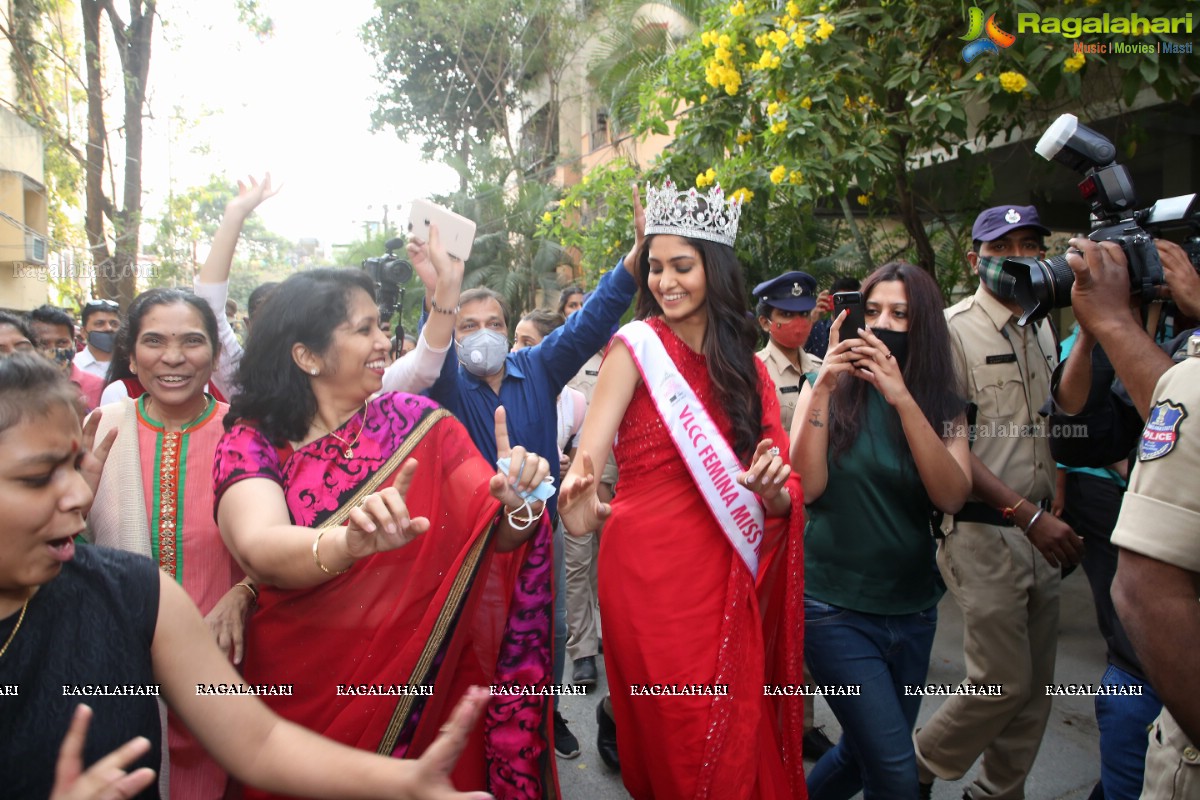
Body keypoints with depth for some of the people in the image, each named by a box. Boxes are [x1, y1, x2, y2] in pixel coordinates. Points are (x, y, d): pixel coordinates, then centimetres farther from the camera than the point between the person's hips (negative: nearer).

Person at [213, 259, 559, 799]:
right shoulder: (252, 442, -8)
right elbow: (259, 548, -27)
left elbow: (495, 538, -10)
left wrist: (515, 509, -32)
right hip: (308, 693, -1)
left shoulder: (414, 421, -4)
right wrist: (349, 543, -47)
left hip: (427, 689, 1)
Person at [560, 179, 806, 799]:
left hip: (725, 578, 4)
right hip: (650, 567, -4)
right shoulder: (639, 344, -5)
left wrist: (773, 490, -18)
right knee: (682, 742, 5)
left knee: (738, 741, 11)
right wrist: (578, 496, -38)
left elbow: (782, 499, 5)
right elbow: (589, 454, -16)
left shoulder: (748, 370, 9)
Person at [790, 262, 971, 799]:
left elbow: (952, 497, -16)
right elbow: (807, 488, -16)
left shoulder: (944, 406, 2)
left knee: (866, 754, 18)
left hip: (912, 608, 4)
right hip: (835, 608, -4)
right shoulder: (833, 392, -3)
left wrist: (903, 399, -24)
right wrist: (821, 390, -22)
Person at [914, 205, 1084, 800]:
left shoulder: (1043, 331, 13)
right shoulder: (952, 330, -9)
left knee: (1035, 685, 12)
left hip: (1040, 530, 7)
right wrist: (1027, 514, -18)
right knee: (1004, 682, -4)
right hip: (984, 533, -7)